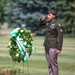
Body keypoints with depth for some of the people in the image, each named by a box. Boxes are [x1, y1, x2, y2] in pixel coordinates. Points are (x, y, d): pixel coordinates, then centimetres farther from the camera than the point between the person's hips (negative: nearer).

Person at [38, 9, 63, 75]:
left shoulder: (57, 24, -15)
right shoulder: (48, 22, 8)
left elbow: (60, 36, -16)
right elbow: (40, 25, 22)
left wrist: (59, 48, -20)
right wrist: (43, 19, 1)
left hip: (53, 46, -8)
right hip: (47, 45, 8)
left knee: (53, 63, -5)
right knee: (49, 63, 11)